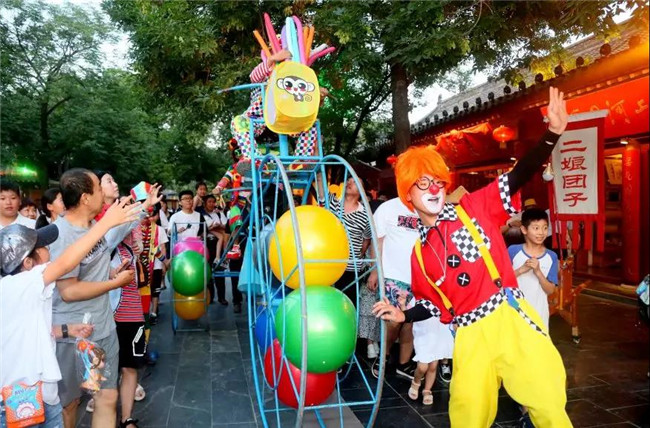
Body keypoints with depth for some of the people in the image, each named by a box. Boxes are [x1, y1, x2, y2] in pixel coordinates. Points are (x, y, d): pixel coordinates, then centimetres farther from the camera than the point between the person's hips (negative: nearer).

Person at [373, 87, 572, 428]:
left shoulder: (473, 209, 2)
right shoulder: (418, 252, 11)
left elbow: (517, 177, -10)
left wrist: (553, 133, -22)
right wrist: (403, 316, 2)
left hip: (510, 317, -2)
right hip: (470, 335, 3)